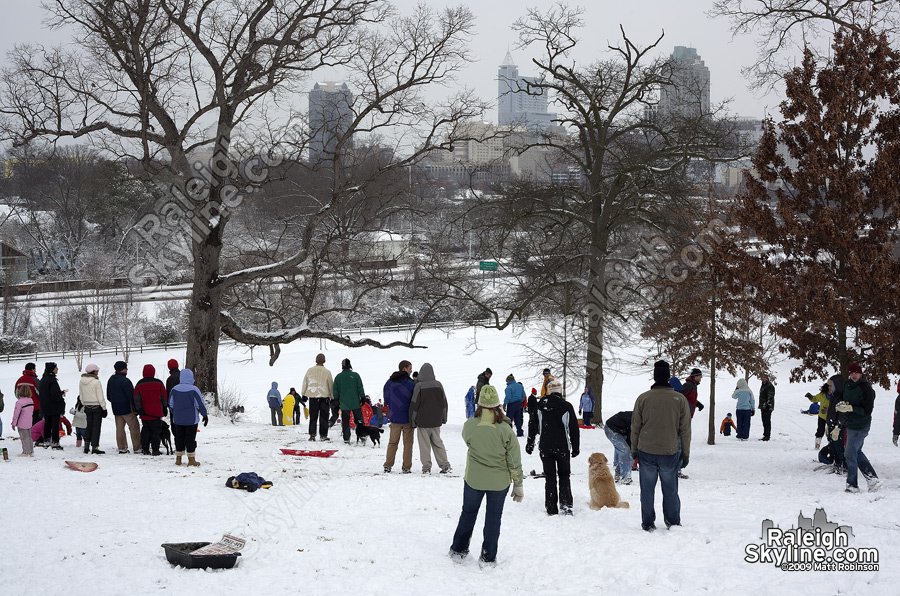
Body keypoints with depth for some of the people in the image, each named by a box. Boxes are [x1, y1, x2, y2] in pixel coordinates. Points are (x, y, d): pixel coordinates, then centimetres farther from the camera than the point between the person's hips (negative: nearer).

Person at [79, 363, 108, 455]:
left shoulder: (81, 382, 2)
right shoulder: (96, 382, -16)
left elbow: (81, 396, 10)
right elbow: (100, 397, -13)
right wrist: (104, 408, -5)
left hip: (87, 406, 6)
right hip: (97, 406, -6)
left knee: (89, 426, 15)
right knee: (96, 427, 0)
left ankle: (86, 447, 15)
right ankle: (94, 448, -2)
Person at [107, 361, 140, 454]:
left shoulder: (111, 380, 9)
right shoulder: (125, 381, -19)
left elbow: (108, 396, 17)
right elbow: (131, 396, -19)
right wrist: (136, 408, -10)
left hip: (116, 408, 8)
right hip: (127, 408, -8)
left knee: (119, 428, 10)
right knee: (134, 427, -1)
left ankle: (122, 447, 11)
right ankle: (137, 447, -1)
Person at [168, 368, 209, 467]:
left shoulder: (174, 389, 0)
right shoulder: (193, 389, -13)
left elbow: (171, 404, 10)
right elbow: (200, 404, -9)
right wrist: (205, 415, 2)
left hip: (178, 419, 4)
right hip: (191, 419, -4)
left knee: (179, 437, 12)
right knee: (190, 438, 2)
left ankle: (178, 458, 16)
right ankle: (191, 459, 4)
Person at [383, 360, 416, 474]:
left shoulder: (389, 382, 1)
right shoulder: (410, 383, -13)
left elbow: (386, 399, 8)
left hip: (394, 417, 4)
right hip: (407, 417, -4)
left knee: (393, 442, 13)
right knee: (408, 443, 5)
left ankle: (388, 465, 9)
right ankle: (407, 467, 5)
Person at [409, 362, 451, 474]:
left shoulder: (419, 386, -12)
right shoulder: (438, 385, 2)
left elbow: (414, 405, -10)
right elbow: (444, 403, 10)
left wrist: (412, 421, -2)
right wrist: (444, 418, 20)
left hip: (423, 421, -4)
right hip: (436, 421, 4)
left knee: (424, 444, 3)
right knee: (437, 442, 13)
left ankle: (426, 468, 3)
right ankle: (445, 466, 11)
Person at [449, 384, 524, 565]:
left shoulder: (470, 425, -16)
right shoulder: (505, 430, -18)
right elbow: (514, 460, -10)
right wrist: (518, 485, 0)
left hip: (473, 479, 1)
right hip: (499, 481, -1)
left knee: (468, 513, 21)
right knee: (493, 517, 14)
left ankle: (458, 550, 29)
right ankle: (488, 557, 19)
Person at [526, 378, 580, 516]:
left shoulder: (540, 405, 0)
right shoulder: (567, 406, -6)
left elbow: (533, 425, 5)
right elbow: (574, 429, -2)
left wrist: (530, 443, 14)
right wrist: (575, 447, 7)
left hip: (545, 448, 1)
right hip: (562, 448, -1)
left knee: (549, 478, 8)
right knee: (564, 475, 13)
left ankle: (551, 509, 6)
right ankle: (565, 504, -5)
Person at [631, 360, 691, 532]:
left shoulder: (643, 398, -6)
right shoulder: (680, 400, -5)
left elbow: (635, 427, 1)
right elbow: (685, 430, 1)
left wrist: (634, 450, 13)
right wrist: (685, 454, 11)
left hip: (646, 452, 0)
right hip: (670, 453, 0)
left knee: (647, 490, 10)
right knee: (670, 490, 13)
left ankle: (648, 523, 14)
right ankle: (673, 522, 20)